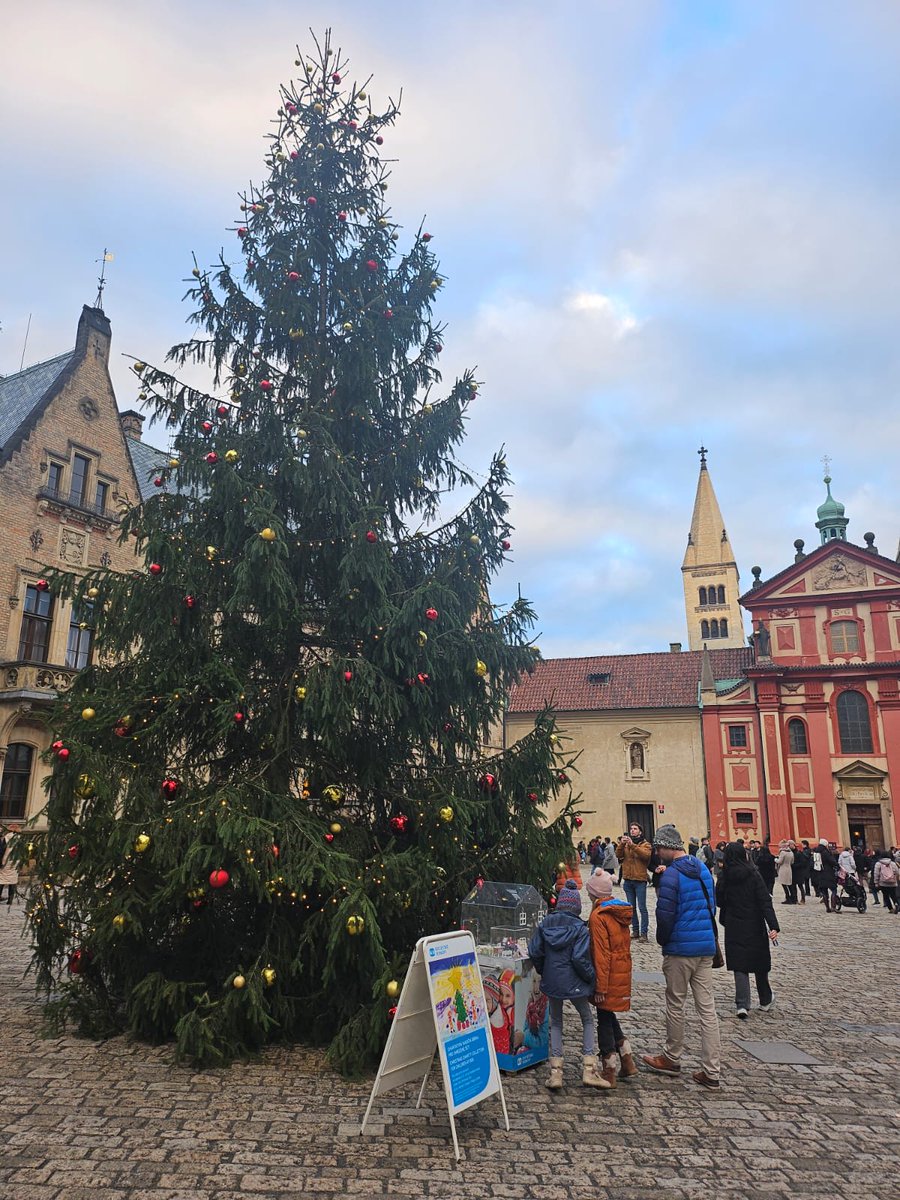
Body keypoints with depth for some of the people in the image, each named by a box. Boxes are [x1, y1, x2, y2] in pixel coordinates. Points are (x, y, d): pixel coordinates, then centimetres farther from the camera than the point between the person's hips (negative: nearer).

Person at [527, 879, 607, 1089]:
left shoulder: (545, 924, -2)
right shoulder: (579, 928, -13)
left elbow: (534, 952, -1)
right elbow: (580, 958, -19)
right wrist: (591, 978, -4)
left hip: (551, 982, 3)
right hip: (574, 982, -3)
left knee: (555, 1023, 19)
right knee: (587, 1020, 17)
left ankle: (555, 1072, 11)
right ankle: (590, 1069, 8)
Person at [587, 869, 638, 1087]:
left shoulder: (598, 916, -18)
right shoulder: (621, 911, 6)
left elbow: (601, 954, -20)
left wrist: (600, 986, -16)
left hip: (609, 974, -8)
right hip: (623, 972, 8)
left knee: (604, 1019, 4)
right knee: (609, 1016, 20)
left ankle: (609, 1073, 11)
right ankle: (627, 1062, 21)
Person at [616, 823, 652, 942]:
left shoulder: (645, 844, -1)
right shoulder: (626, 843, 10)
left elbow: (646, 855, -20)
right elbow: (618, 855, -4)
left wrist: (632, 845, -29)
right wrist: (621, 844, -21)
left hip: (640, 880, -4)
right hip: (627, 880, 4)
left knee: (642, 907, -3)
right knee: (631, 907, 11)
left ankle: (644, 933, 2)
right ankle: (635, 931, 20)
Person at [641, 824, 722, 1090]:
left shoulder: (671, 874, -17)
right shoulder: (703, 869, 8)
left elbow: (665, 914, -17)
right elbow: (712, 906, 16)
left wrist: (662, 940, 0)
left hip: (680, 948, -7)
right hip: (707, 947, 7)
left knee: (675, 1004, 9)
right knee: (707, 1007, 8)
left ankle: (672, 1058, 24)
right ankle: (710, 1071, 10)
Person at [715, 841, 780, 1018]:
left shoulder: (724, 877, -5)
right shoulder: (753, 875, -11)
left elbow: (719, 900, 2)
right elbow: (765, 901, -16)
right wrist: (773, 925, -20)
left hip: (734, 927, 1)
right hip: (754, 927, -1)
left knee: (739, 965, 5)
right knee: (759, 963, 16)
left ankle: (742, 1005, -6)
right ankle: (765, 1001, 32)